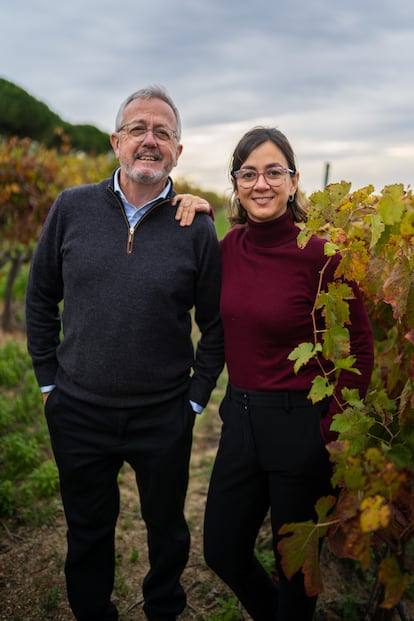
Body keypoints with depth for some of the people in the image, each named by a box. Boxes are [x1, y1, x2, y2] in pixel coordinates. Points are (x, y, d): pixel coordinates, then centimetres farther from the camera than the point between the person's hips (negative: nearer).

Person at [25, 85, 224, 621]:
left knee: (167, 531, 20)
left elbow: (216, 325, -1)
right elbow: (40, 299, 5)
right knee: (87, 532, 21)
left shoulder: (196, 228, -7)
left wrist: (195, 397, -2)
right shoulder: (72, 208, -3)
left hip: (163, 417, -1)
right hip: (78, 411, 1)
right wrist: (48, 380, 4)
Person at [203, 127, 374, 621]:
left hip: (298, 426, -5)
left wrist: (333, 431, -11)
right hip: (240, 419, 6)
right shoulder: (230, 245, -1)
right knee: (222, 552, 19)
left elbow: (360, 346, -9)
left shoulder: (319, 254, -17)